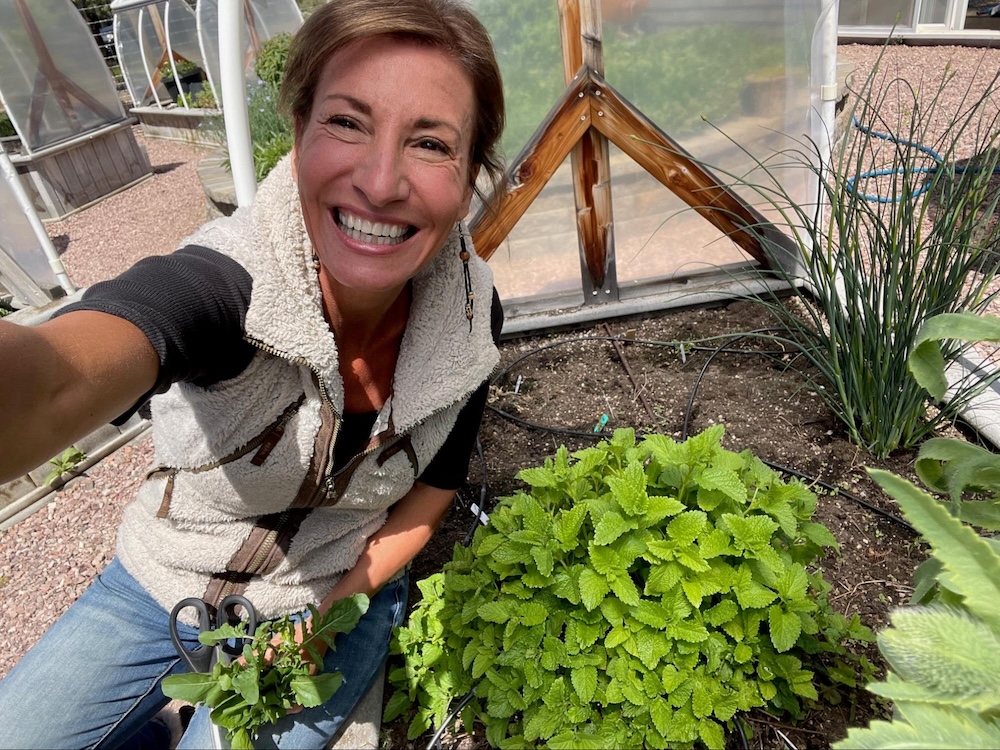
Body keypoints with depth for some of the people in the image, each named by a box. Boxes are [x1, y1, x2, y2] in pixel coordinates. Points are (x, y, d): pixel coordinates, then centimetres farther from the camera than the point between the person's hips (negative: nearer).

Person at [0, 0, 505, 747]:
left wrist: (326, 616, -13)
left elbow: (429, 496, -5)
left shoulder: (471, 315, -20)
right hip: (161, 583, 0)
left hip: (338, 599, 1)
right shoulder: (220, 278, -31)